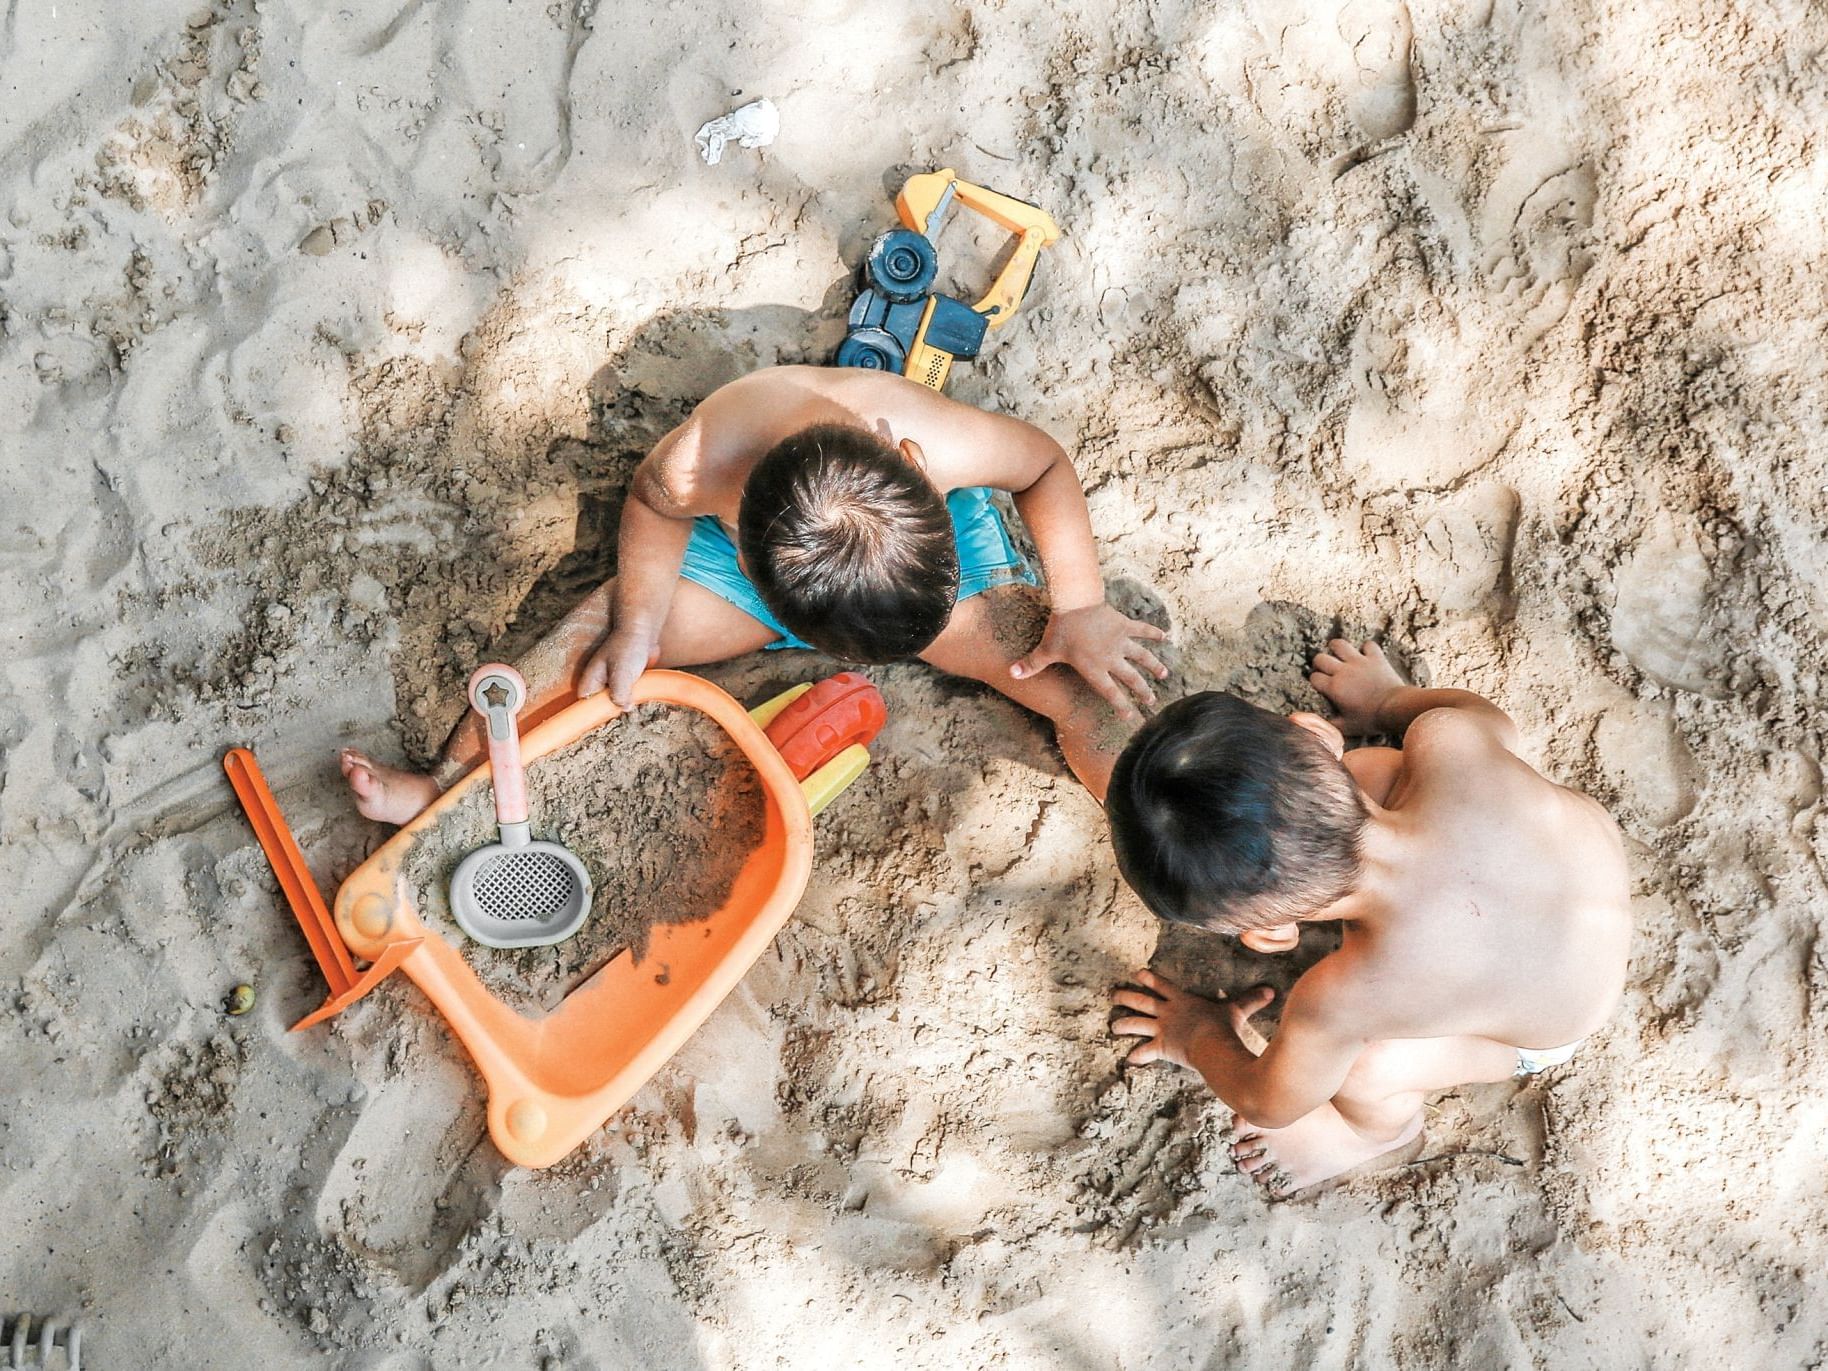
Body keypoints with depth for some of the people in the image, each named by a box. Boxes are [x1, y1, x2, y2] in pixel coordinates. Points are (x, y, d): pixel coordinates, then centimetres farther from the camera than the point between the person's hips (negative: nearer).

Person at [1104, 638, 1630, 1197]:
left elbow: (1268, 1104, -17)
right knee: (1363, 768, -2)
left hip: (1543, 1038, -4)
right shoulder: (1444, 741, -37)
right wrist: (1390, 700, 12)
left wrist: (1200, 1038, 4)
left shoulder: (1340, 1001, -43)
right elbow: (1494, 721, -7)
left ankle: (1382, 1126, 22)